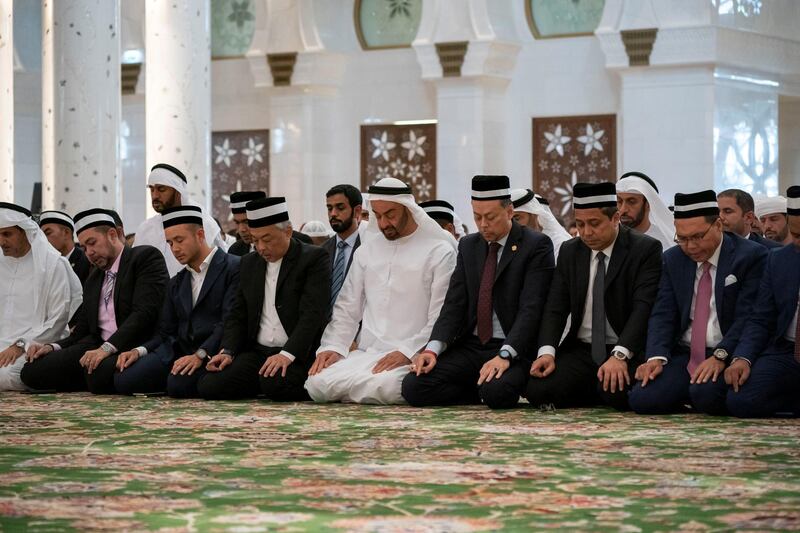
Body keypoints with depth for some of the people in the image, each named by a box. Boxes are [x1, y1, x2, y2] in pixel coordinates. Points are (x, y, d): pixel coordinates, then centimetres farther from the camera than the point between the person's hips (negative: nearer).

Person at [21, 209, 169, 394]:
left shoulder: (146, 257, 1)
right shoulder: (93, 279, 25)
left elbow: (144, 312, -13)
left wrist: (107, 348, -23)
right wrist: (52, 347, 2)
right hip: (97, 347, 7)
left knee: (101, 374, -39)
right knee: (32, 370, -13)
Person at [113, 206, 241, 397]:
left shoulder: (233, 268, -3)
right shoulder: (176, 284, 22)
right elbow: (166, 333, 19)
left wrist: (200, 355, -26)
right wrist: (139, 351, -1)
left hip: (212, 352, -7)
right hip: (178, 350, 7)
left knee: (179, 384, -35)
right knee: (123, 379, -15)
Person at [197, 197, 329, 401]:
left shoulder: (314, 259, -4)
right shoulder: (249, 263, 16)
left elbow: (312, 314, -14)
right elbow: (238, 314, 17)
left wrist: (287, 354, -26)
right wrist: (228, 351, -1)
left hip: (297, 354, -6)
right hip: (257, 352, 6)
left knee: (275, 384, -36)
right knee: (209, 386, -15)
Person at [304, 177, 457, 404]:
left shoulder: (440, 252, -1)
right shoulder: (368, 248, 16)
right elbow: (347, 307, 17)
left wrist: (406, 352, -17)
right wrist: (333, 347, 1)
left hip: (411, 357, -5)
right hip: (366, 352, 5)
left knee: (384, 387, -36)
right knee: (318, 385, -21)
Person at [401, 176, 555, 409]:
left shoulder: (536, 245, -5)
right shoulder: (468, 246, 13)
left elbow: (531, 308, -15)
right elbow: (454, 304, 6)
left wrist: (505, 355, -28)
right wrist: (433, 348, -11)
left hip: (514, 349, -6)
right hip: (470, 346, 6)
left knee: (496, 392, -37)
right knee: (413, 387, -15)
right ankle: (484, 392, 4)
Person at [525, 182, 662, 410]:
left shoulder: (646, 249, -6)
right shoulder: (569, 252, 10)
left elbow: (643, 307, -16)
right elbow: (555, 306, 4)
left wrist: (619, 355, -29)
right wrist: (547, 351, -14)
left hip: (626, 351, -4)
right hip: (580, 350, 5)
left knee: (616, 392, -34)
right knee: (537, 390, -19)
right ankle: (601, 393, 8)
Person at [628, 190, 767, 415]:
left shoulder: (751, 256, -4)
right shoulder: (673, 259, 12)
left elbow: (747, 316, -12)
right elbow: (663, 314, 4)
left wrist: (721, 356, -25)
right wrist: (656, 357, -14)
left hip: (727, 356, -4)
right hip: (684, 355, 5)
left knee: (706, 394, -35)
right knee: (642, 399, -20)